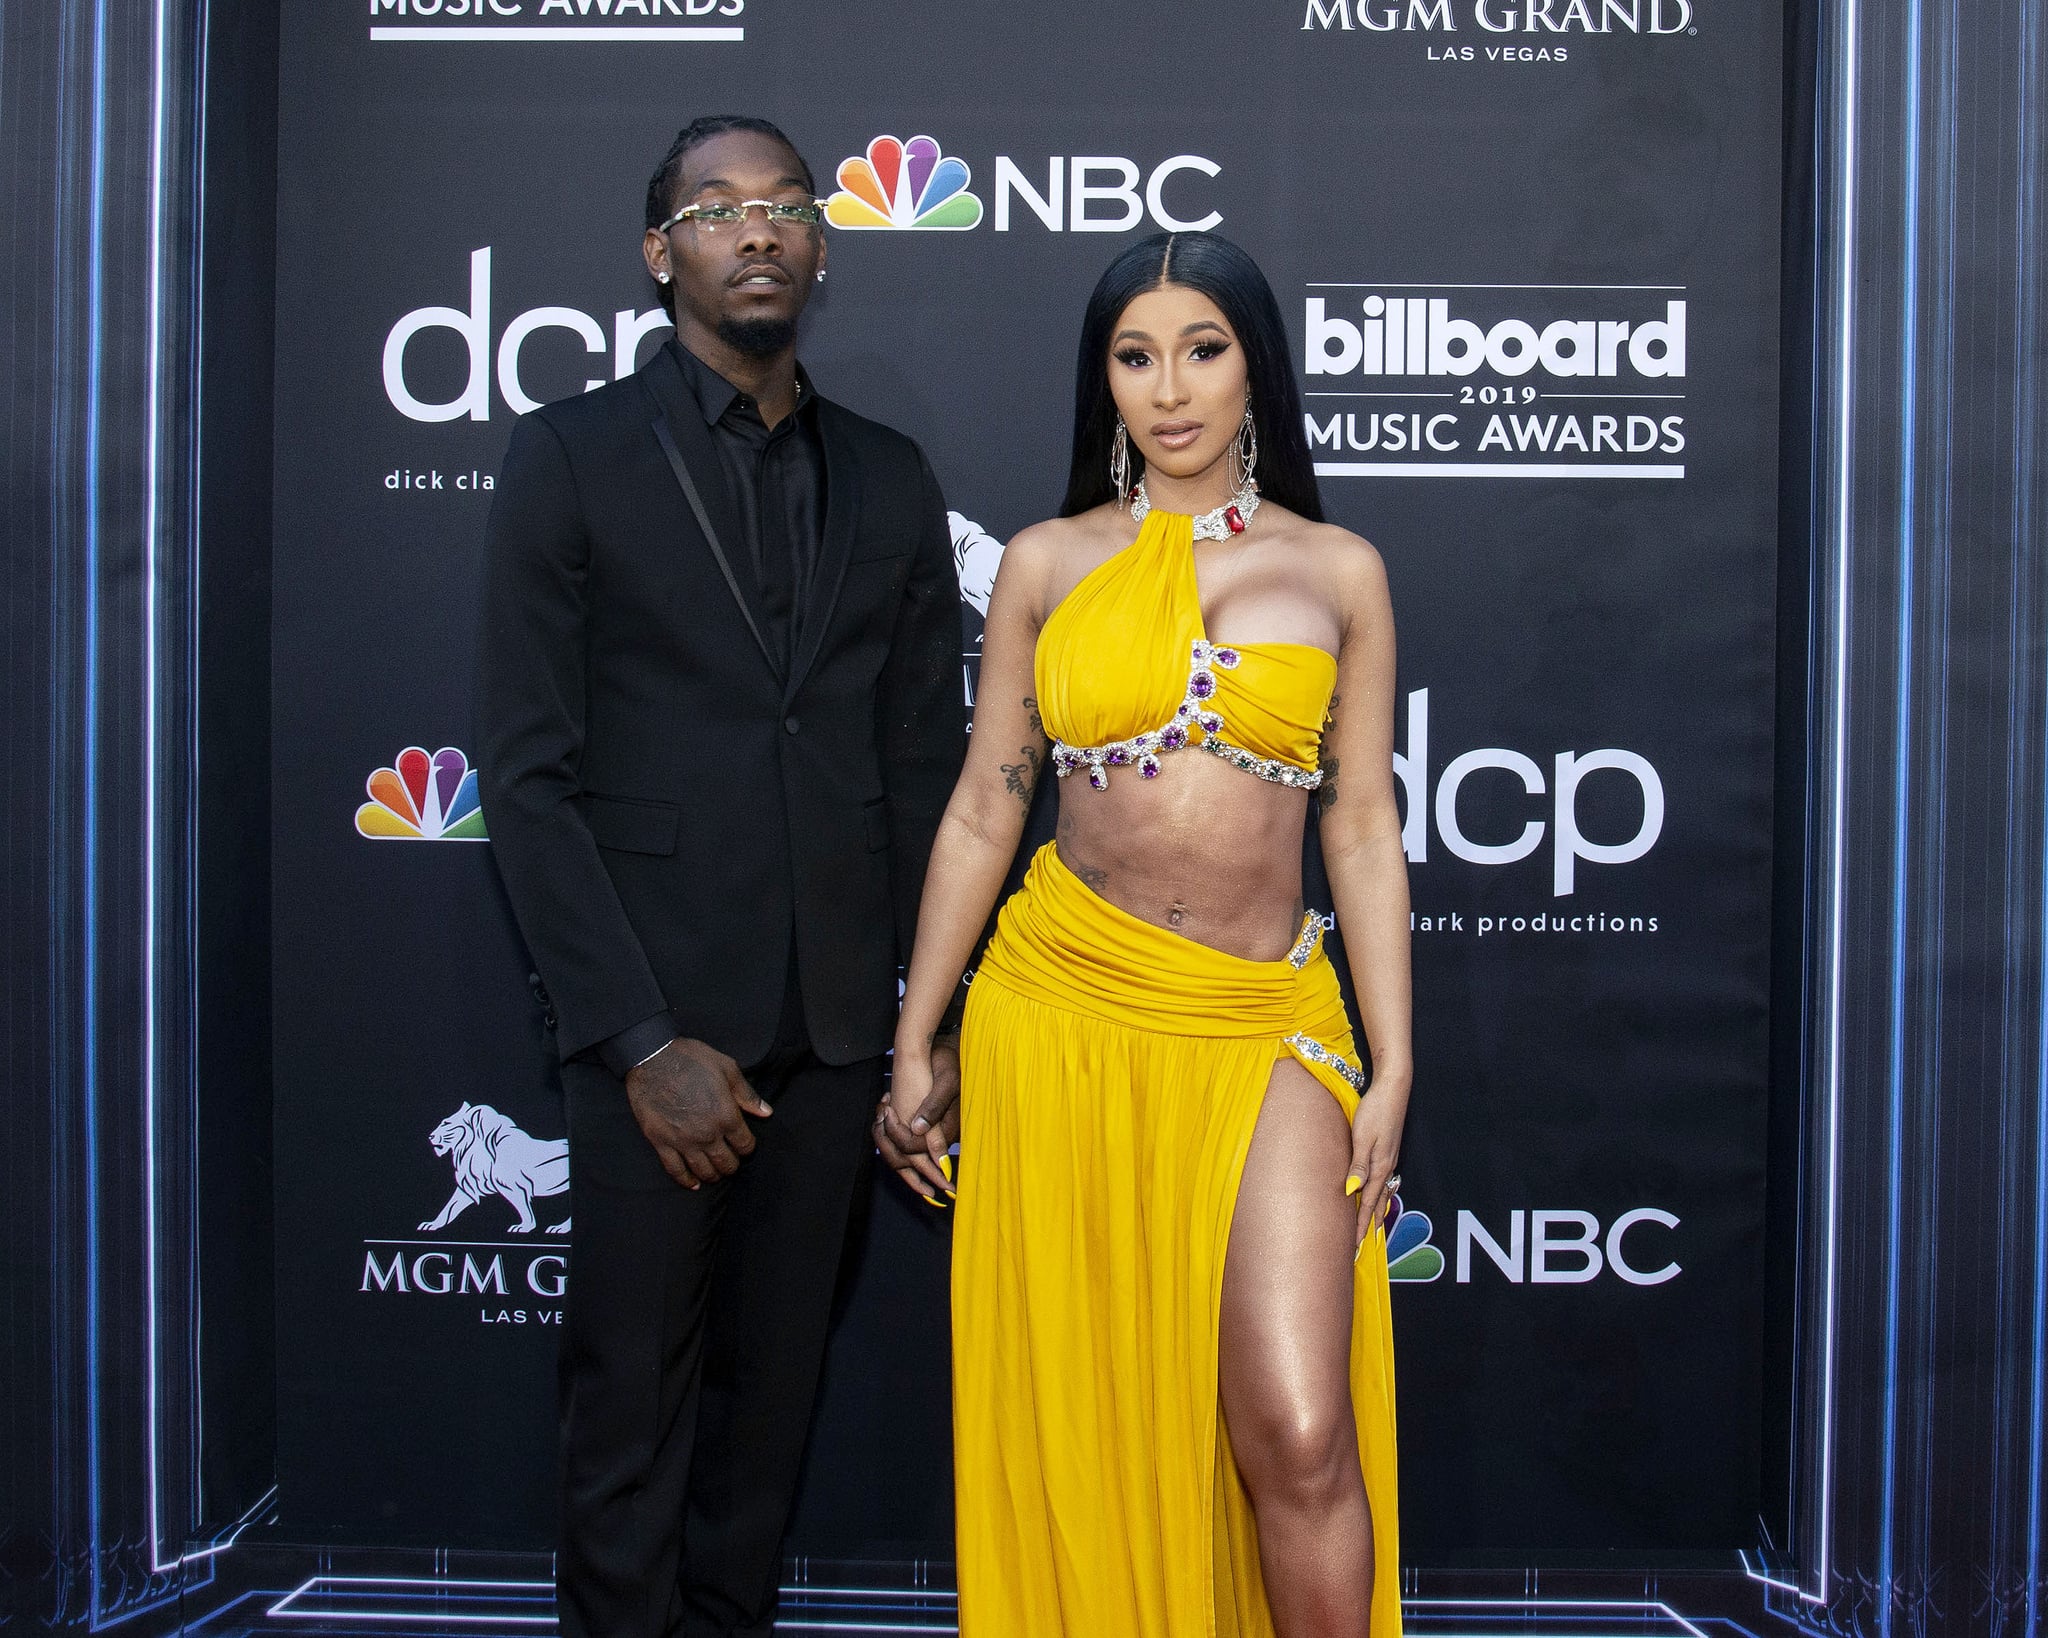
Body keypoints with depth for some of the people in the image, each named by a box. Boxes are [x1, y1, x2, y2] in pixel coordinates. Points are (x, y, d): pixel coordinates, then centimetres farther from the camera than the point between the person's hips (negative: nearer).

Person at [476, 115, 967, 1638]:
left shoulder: (893, 481, 9)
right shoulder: (572, 456, -2)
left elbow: (928, 762, 11)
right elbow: (528, 771, -7)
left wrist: (939, 1018, 4)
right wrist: (640, 1039, -13)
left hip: (834, 1017, 3)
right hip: (662, 1009, -3)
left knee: (775, 1372, 13)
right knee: (633, 1383, 6)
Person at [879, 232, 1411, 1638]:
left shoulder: (1338, 570, 7)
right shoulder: (1048, 563, 6)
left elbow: (1365, 829, 6)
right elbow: (983, 810, 8)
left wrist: (1393, 1071, 2)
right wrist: (915, 1045, 6)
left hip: (1262, 1029, 0)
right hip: (1062, 1011, 1)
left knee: (1299, 1434, -9)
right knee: (1079, 1423, 8)